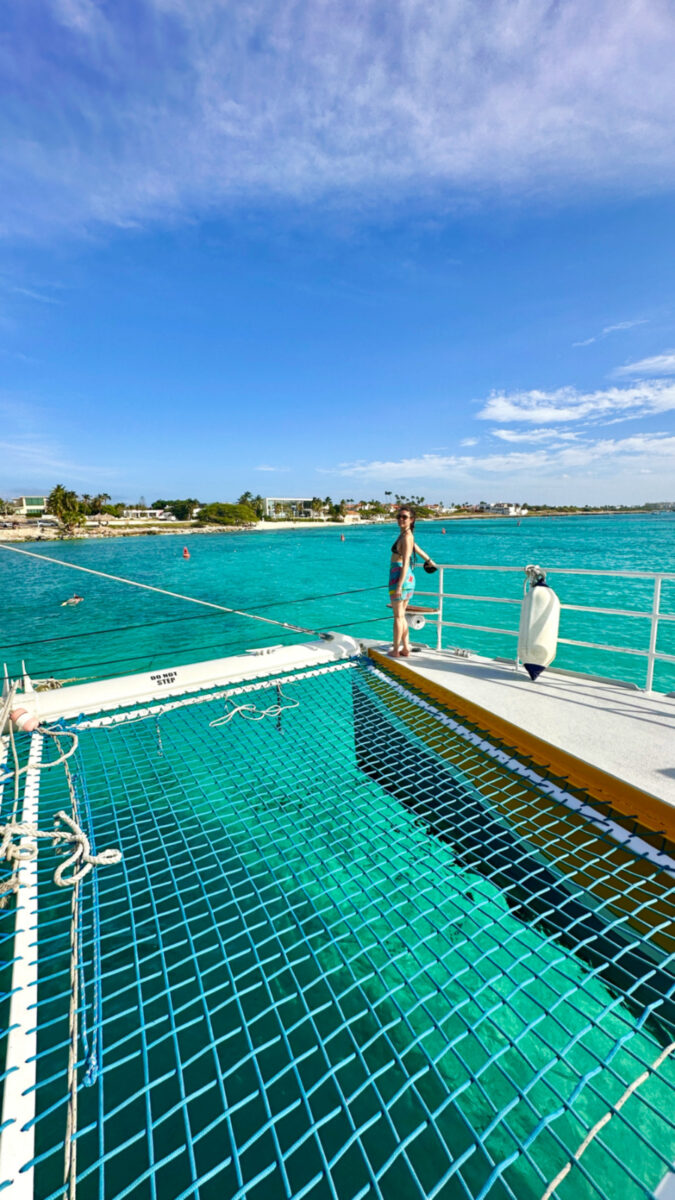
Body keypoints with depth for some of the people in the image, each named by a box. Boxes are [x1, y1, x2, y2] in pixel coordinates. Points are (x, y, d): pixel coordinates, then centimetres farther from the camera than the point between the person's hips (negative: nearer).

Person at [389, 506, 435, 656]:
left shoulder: (406, 537, -13)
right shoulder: (406, 535, 13)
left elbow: (405, 564, -19)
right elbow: (417, 549, 31)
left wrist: (399, 586, -22)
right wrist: (429, 561, 48)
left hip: (400, 578, -9)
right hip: (409, 579, 9)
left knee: (398, 616, -1)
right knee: (401, 615, 14)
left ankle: (396, 651, 8)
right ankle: (405, 648, 20)